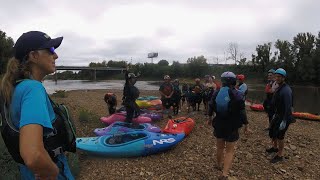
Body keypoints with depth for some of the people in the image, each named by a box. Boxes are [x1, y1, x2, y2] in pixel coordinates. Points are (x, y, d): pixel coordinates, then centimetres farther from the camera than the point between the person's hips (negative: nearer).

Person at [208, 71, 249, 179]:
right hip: (232, 126, -4)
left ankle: (219, 165, 44)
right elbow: (242, 112, -13)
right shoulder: (238, 95, -14)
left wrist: (210, 117, 26)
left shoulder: (216, 93, -3)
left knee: (220, 147, 23)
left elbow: (211, 106, 7)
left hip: (219, 125, 4)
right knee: (229, 151, 5)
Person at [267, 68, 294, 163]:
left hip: (284, 117, -9)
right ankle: (275, 147, 40)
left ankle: (280, 155, 16)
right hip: (278, 115, 9)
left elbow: (288, 107, -26)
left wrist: (284, 121, -25)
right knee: (272, 132, 18)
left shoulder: (286, 90, -23)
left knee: (279, 135, 0)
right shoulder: (279, 88, 7)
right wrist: (275, 113, 21)